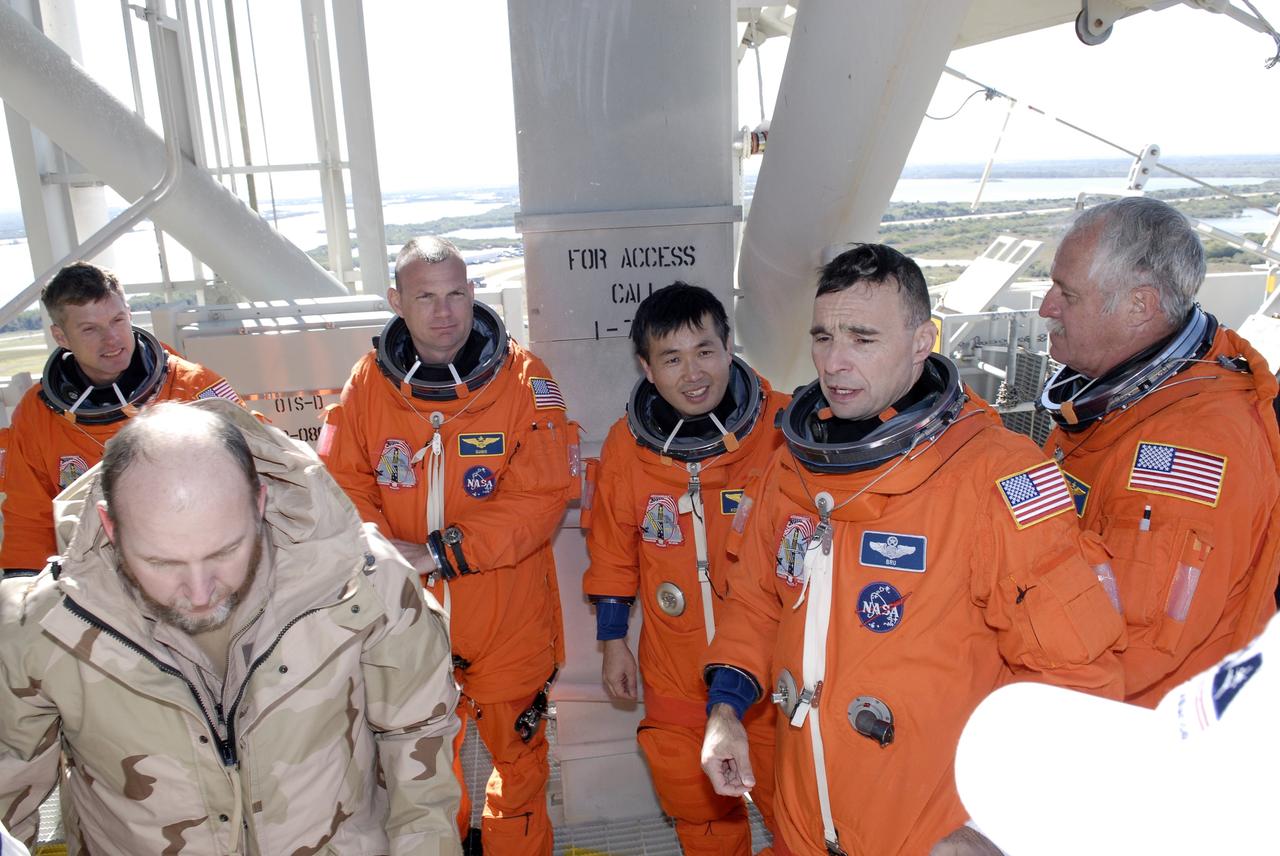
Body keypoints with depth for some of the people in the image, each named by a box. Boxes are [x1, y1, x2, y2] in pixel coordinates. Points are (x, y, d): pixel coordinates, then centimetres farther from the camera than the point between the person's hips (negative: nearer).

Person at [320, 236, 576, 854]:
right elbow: (343, 482, -4)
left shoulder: (523, 380, -12)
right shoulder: (370, 381, -3)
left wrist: (438, 551, -24)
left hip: (509, 618, -2)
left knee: (516, 749, 14)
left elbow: (540, 496, -19)